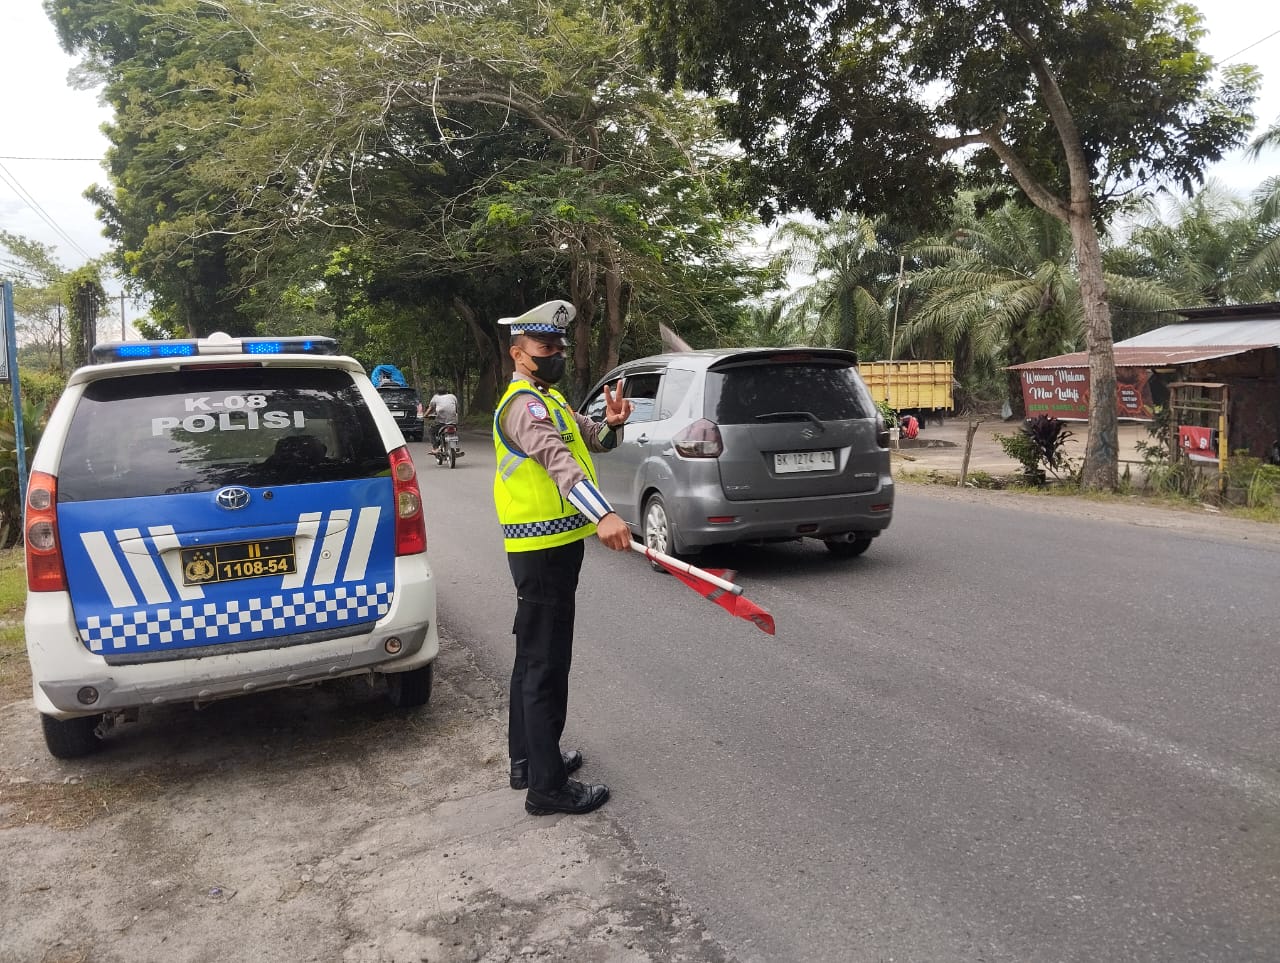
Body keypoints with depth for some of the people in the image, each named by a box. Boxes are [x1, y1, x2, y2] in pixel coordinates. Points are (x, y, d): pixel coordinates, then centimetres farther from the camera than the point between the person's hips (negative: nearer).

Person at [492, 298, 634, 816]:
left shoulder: (548, 399, 18)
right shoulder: (524, 402, -16)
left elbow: (593, 439, 15)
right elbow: (558, 459, -33)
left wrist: (610, 423, -9)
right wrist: (602, 515, -47)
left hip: (550, 547, 11)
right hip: (542, 548, -11)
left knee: (534, 655, 18)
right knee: (547, 664, -6)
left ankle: (527, 758, 32)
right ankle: (547, 785, 2)